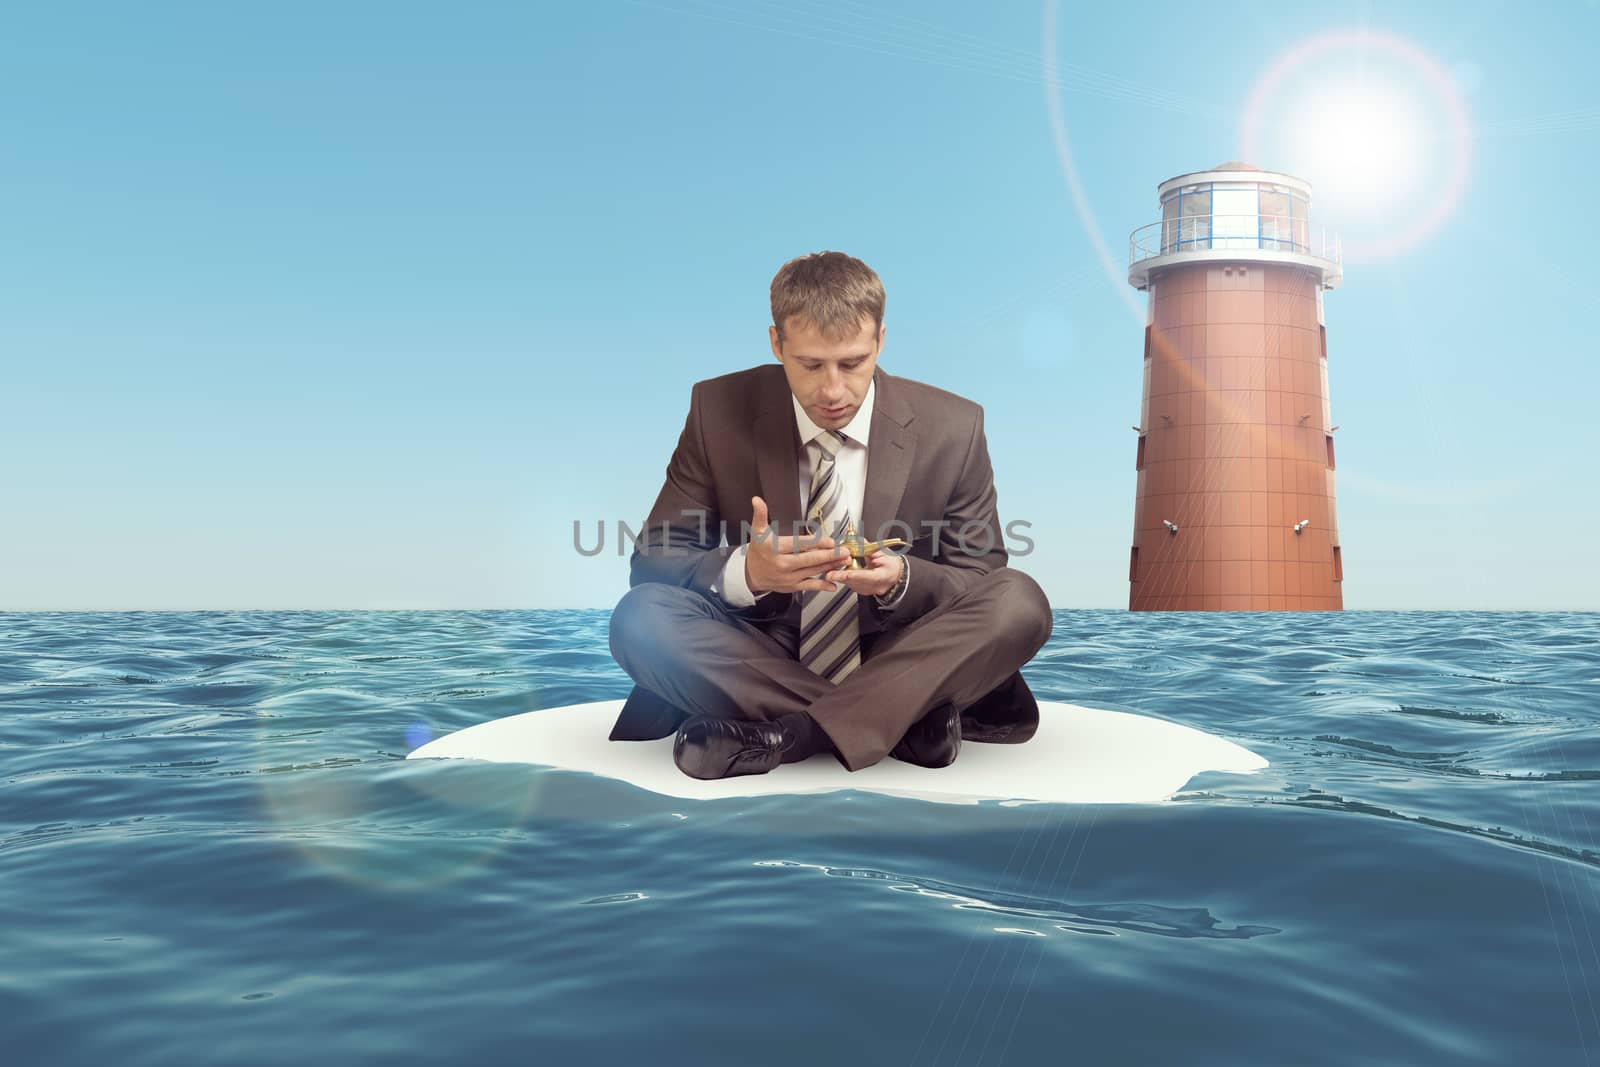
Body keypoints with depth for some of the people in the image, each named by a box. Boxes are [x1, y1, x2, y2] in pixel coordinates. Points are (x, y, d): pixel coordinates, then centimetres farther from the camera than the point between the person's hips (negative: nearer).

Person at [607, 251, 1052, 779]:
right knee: (641, 617, -27)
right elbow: (650, 560, -5)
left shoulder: (952, 427, -5)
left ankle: (782, 736, -27)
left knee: (1021, 601, -26)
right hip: (768, 658, 1)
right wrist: (746, 571, -27)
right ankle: (908, 721, -24)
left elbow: (982, 584, 0)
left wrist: (904, 579, -24)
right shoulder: (720, 410, -5)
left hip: (894, 658, 0)